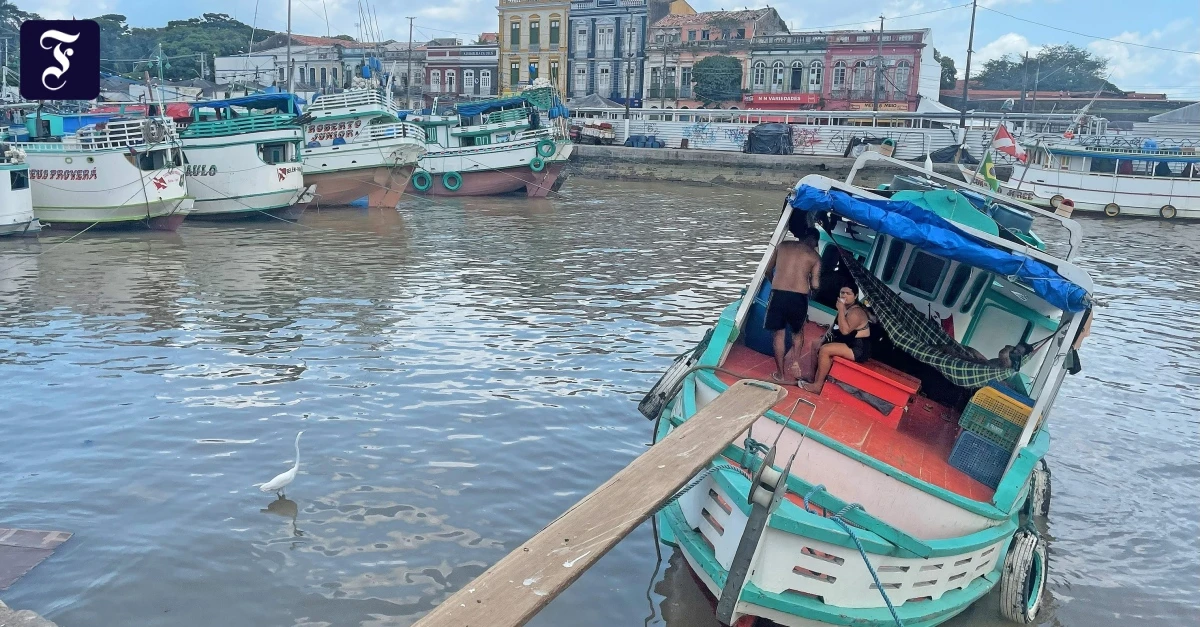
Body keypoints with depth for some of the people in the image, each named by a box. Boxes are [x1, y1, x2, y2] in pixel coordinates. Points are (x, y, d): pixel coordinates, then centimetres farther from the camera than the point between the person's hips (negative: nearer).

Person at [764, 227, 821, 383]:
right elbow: (815, 285, 1)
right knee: (798, 332, 24)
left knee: (779, 333, 11)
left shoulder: (782, 245, 11)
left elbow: (768, 270, 17)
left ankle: (780, 373, 15)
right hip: (799, 298, 0)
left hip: (778, 294, 0)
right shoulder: (815, 257, 7)